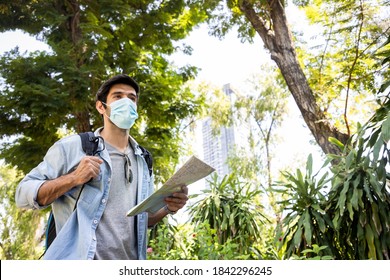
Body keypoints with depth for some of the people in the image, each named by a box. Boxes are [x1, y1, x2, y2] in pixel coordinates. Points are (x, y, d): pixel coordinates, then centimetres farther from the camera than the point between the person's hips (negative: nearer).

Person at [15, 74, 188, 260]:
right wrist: (73, 178, -16)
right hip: (80, 264, -4)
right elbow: (23, 193, -3)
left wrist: (168, 208, -2)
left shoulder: (142, 160, 12)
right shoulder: (71, 147, -2)